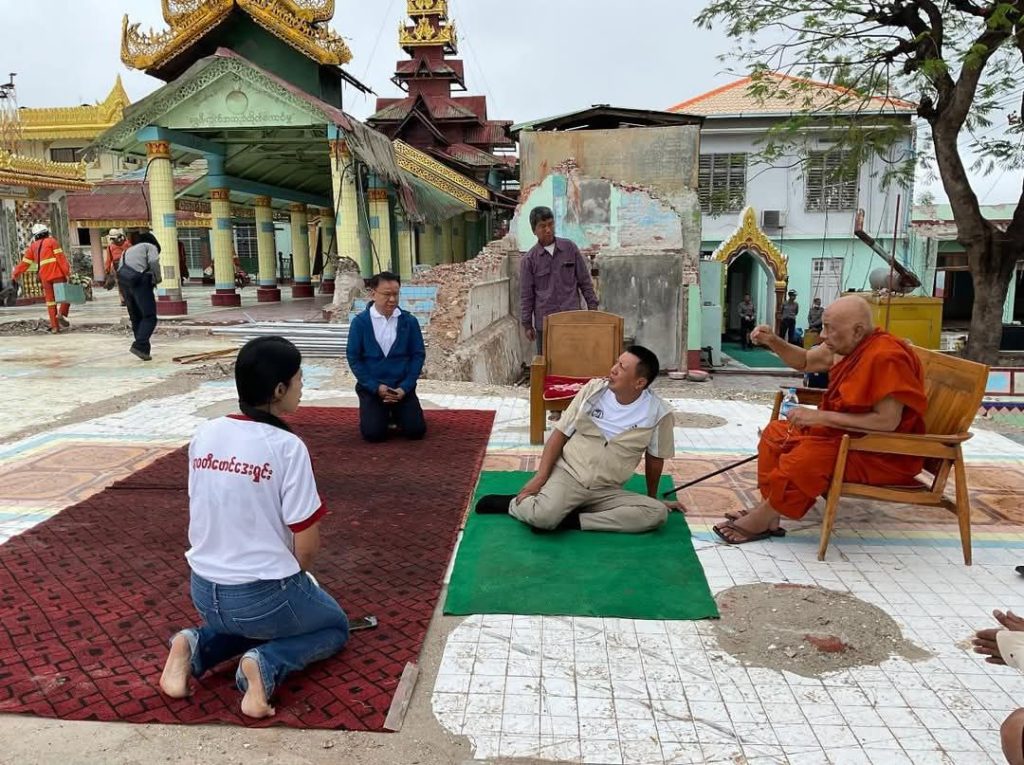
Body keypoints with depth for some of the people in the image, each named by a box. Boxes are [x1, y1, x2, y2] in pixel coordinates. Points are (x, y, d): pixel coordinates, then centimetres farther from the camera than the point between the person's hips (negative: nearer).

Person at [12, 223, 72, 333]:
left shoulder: (33, 246, 17)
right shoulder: (52, 241, 5)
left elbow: (25, 262, 17)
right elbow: (61, 257, -6)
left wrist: (15, 274, 27)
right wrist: (67, 272, -11)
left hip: (44, 276, 4)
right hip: (57, 274, -4)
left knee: (50, 300, 8)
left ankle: (54, 326, 5)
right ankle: (62, 314, -20)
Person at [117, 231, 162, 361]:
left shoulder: (127, 252, 32)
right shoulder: (150, 246, 13)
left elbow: (120, 271, 19)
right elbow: (154, 262, -9)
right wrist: (157, 278, 4)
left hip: (124, 283, 7)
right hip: (140, 282, -7)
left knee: (136, 318, 14)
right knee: (150, 317, -8)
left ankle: (144, 349, 14)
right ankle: (139, 346, -23)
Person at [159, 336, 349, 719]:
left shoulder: (204, 435, -3)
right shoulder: (287, 446, -20)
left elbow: (207, 518, 9)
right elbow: (307, 546, -15)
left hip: (204, 592, 6)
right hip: (262, 594, -6)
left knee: (244, 620, 38)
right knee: (335, 626, 23)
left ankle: (196, 647, 9)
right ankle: (266, 665, -4)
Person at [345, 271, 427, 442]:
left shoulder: (409, 321, -3)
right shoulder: (360, 322, -7)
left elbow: (418, 355, -1)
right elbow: (353, 358, -5)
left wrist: (405, 387, -11)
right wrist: (376, 387, -12)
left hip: (402, 386, 1)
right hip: (372, 387, -1)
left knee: (416, 430, -9)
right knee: (373, 433, -16)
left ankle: (396, 414, 24)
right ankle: (383, 414, 19)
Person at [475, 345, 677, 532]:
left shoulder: (658, 412, -8)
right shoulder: (593, 390, -5)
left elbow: (655, 458, 7)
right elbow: (560, 433, 0)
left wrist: (652, 497, 18)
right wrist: (540, 477, -9)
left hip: (607, 491, 2)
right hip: (567, 473, -2)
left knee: (658, 512, -24)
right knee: (543, 516, -32)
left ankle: (573, 520, -20)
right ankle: (515, 503, 4)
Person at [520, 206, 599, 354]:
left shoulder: (570, 248, 3)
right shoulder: (529, 259, -1)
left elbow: (584, 281, 8)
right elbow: (526, 295, 2)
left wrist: (592, 307, 4)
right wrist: (527, 324, 1)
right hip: (544, 321, -1)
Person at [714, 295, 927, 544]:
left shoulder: (886, 357, -27)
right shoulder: (850, 345, 1)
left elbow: (887, 421, -32)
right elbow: (805, 361, 14)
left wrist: (821, 416, -29)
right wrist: (772, 342, -5)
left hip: (883, 453, -10)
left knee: (806, 456, -31)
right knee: (776, 432, 9)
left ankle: (760, 521, -12)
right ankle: (767, 512, -1)